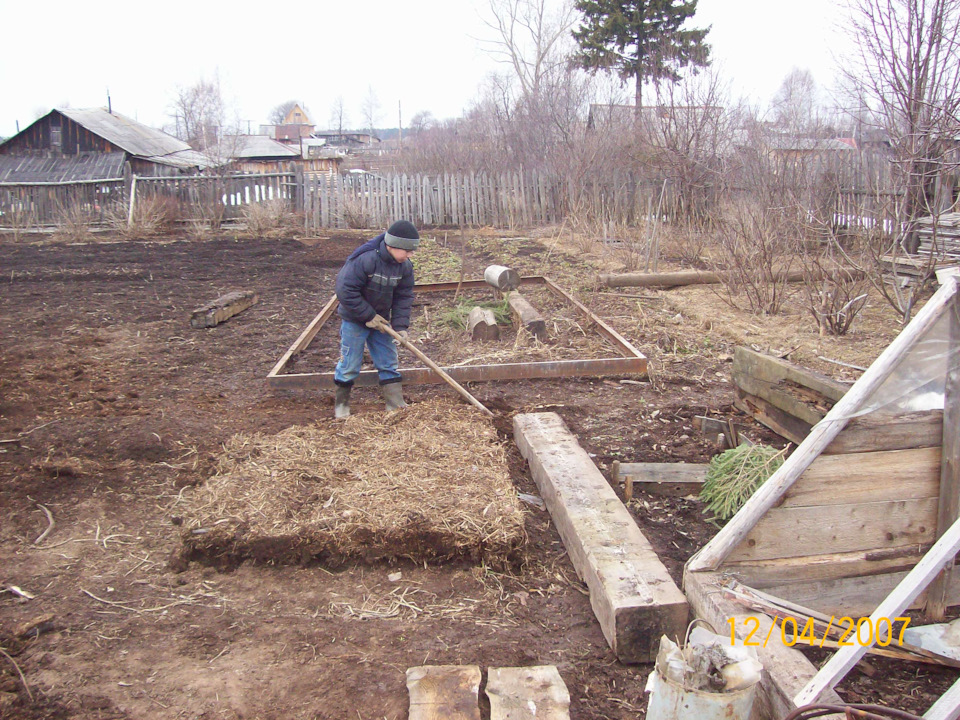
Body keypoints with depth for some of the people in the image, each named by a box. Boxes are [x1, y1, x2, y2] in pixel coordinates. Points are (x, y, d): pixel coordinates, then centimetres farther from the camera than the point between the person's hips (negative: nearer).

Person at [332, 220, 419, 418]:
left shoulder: (405, 266, -8)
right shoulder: (364, 259, -28)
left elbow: (404, 297, -1)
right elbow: (346, 290, -27)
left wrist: (400, 325, -12)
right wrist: (368, 316, -23)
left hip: (381, 320, 6)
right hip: (354, 319, -6)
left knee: (388, 361, 8)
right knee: (349, 363, 2)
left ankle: (396, 403, 15)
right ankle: (341, 403, 20)